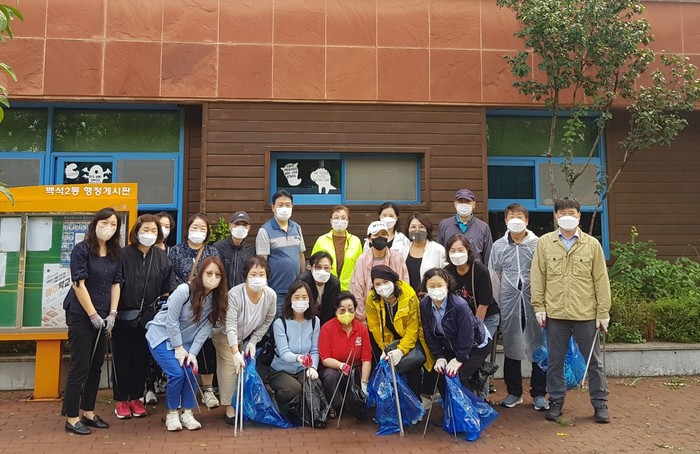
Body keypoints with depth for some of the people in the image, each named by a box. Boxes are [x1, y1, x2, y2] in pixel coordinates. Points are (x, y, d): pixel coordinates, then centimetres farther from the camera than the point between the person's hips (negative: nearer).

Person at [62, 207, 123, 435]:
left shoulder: (115, 253, 6)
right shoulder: (81, 249, -11)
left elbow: (116, 283, 6)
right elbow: (79, 284, -15)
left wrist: (112, 314, -2)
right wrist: (93, 315, -14)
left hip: (103, 316, 6)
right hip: (81, 315, -6)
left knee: (96, 365, 11)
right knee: (80, 366, -2)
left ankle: (88, 412, 23)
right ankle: (71, 418, 9)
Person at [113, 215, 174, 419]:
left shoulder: (161, 257, 2)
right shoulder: (123, 254, -9)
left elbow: (166, 289, 7)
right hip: (123, 316, -3)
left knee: (142, 358, 11)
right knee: (122, 358, 6)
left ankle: (136, 398, 25)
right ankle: (122, 400, 19)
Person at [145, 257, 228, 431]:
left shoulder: (217, 299, -9)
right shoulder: (184, 290, -25)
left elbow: (205, 329, -9)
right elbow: (171, 321, -19)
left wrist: (192, 353, -15)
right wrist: (179, 348, -16)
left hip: (184, 340, 5)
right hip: (162, 335, -5)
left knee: (191, 371, -13)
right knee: (177, 373, -18)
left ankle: (187, 413, 6)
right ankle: (172, 413, 4)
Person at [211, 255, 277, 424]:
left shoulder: (271, 295, -23)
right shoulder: (234, 294, -36)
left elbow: (267, 322, -7)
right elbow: (231, 326, -38)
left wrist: (253, 342, -9)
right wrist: (235, 353, -45)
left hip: (247, 337, 4)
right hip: (225, 335, -4)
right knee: (230, 368, -13)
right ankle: (229, 408, -2)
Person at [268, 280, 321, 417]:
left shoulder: (314, 321, -3)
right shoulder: (280, 323, -14)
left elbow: (315, 350, -2)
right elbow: (283, 353, -22)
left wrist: (313, 367, -23)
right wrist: (297, 358, -45)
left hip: (302, 370, 3)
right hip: (280, 370, -2)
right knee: (294, 388, -33)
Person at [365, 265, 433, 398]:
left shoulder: (409, 296, -22)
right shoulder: (372, 299, -14)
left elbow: (412, 328, -19)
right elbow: (375, 327, -5)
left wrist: (401, 350, -27)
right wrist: (384, 348, -13)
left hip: (410, 338, -3)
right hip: (389, 340, 3)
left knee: (416, 358, -30)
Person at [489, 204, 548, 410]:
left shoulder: (538, 244, 0)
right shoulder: (498, 246, 6)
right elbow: (494, 276, 10)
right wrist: (497, 304, 8)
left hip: (534, 301, -1)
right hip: (509, 303, 2)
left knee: (538, 345, 3)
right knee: (511, 347, 8)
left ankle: (539, 393, 16)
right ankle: (514, 392, 21)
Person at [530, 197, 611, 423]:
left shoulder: (592, 244, 1)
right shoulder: (544, 243, 2)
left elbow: (601, 280, 2)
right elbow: (537, 277, 3)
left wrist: (603, 312, 0)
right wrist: (539, 306, -2)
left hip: (586, 313, 0)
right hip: (555, 313, 1)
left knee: (594, 360, 10)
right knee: (555, 361, 10)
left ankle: (600, 403, 23)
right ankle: (556, 402, 24)